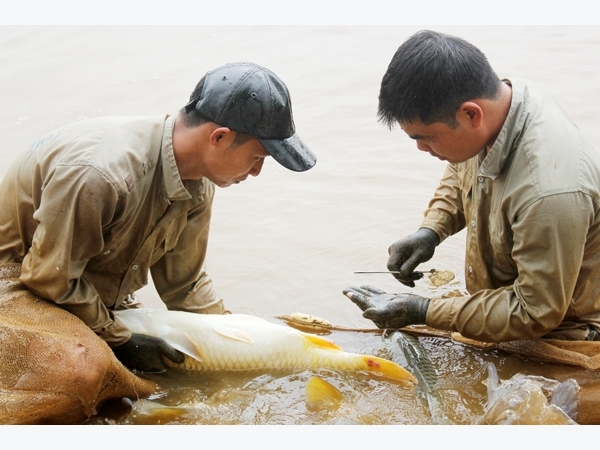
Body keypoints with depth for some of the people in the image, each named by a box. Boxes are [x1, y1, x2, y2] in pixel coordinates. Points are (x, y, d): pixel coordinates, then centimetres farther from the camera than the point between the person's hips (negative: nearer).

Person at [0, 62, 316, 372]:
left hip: (100, 296, 8)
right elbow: (49, 279, -26)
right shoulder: (100, 173, -38)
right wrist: (120, 341, -18)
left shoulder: (198, 186, -10)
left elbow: (184, 284, 0)